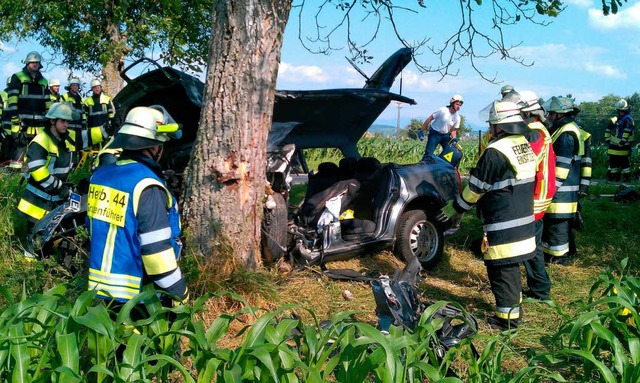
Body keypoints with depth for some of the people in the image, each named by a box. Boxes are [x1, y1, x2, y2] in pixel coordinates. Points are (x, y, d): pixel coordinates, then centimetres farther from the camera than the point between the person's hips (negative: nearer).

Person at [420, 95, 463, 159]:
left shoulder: (457, 117, -2)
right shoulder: (442, 110, -16)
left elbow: (453, 131, 6)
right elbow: (429, 119, -11)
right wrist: (422, 130, -12)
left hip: (446, 135, 5)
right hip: (435, 134, -5)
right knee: (428, 153, -12)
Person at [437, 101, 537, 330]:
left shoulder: (496, 152, -20)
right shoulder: (525, 147, 8)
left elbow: (475, 189, -12)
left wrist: (455, 208, 3)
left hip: (503, 227, -9)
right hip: (523, 223, 9)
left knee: (501, 270, 1)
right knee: (511, 268, 21)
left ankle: (507, 318, 7)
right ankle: (513, 309, 33)